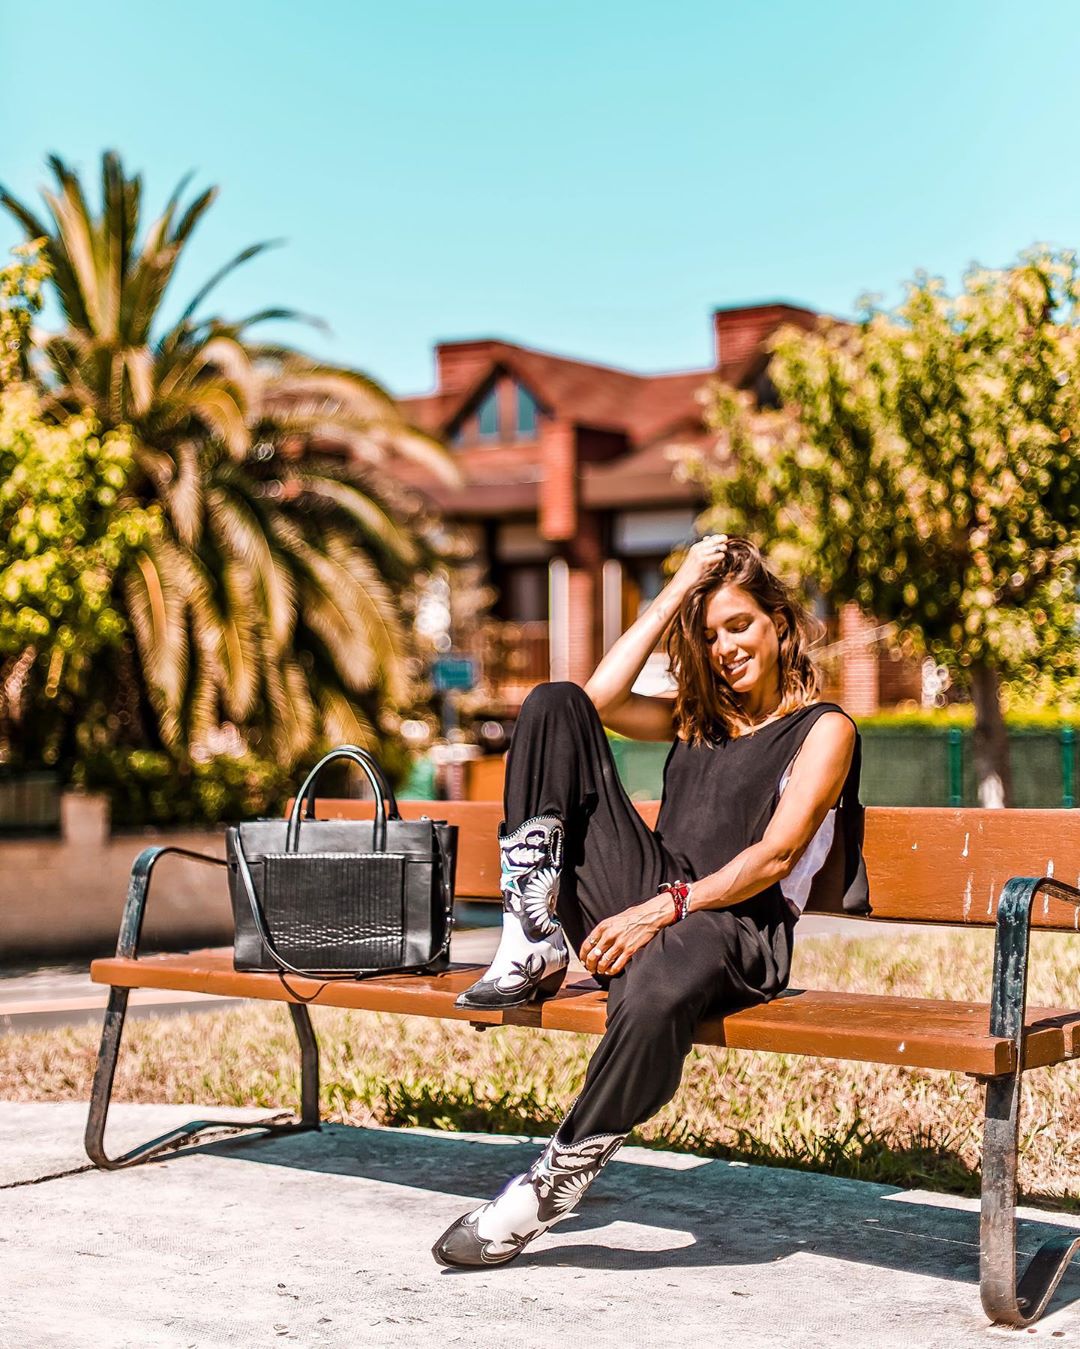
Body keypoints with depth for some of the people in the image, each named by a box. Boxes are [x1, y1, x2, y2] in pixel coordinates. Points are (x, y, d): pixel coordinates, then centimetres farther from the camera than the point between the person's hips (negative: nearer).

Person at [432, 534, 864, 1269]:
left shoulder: (824, 728, 7)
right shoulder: (697, 718, 26)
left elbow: (774, 858, -6)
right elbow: (601, 698, 7)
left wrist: (663, 909, -18)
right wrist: (678, 592, 11)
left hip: (736, 927, -6)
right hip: (648, 901, 6)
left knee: (656, 994, -45)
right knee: (555, 703, -3)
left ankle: (556, 1182, -23)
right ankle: (536, 940, -14)